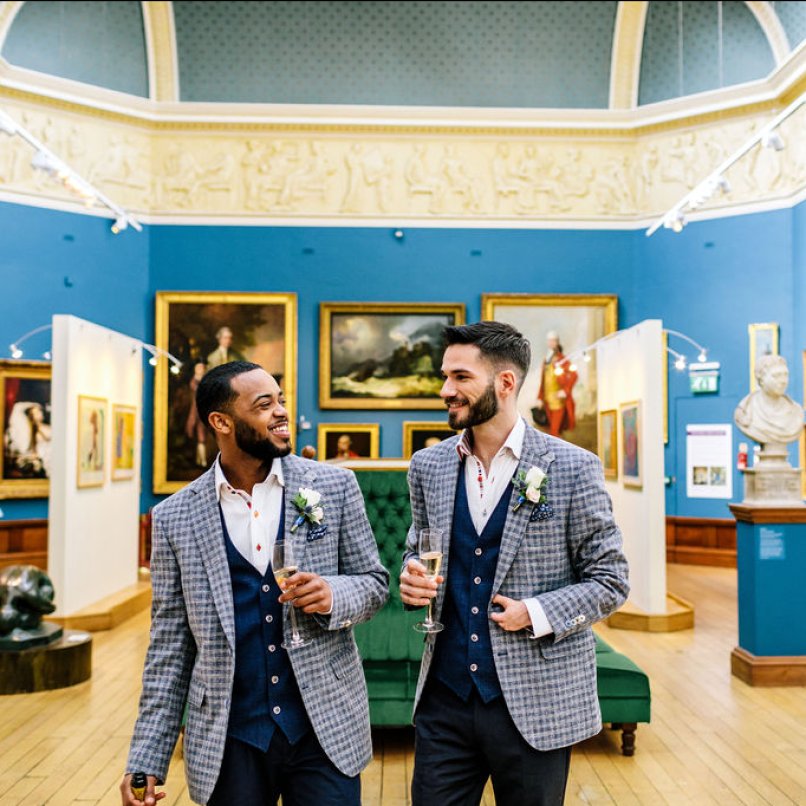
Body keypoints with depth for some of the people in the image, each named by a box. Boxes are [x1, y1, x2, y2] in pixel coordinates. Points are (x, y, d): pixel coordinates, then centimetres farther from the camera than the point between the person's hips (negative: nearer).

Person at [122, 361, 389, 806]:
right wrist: (147, 759, 0)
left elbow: (374, 582, 4)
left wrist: (333, 595, -18)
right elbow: (169, 645, 3)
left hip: (325, 727, 0)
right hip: (228, 738, 1)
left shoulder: (334, 486, -3)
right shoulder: (175, 518, -2)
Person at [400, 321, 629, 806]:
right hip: (444, 697, 3)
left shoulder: (573, 469, -9)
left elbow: (610, 580, -4)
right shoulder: (428, 466, 3)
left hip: (534, 705, -3)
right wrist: (413, 578, -6)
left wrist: (538, 614, -17)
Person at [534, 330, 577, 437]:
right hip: (548, 401, 7)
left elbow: (573, 375, -15)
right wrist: (540, 398, 15)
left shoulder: (562, 359, -7)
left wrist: (565, 391, -18)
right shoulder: (546, 360, 15)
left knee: (554, 429, -12)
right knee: (551, 427, 11)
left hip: (559, 399, -7)